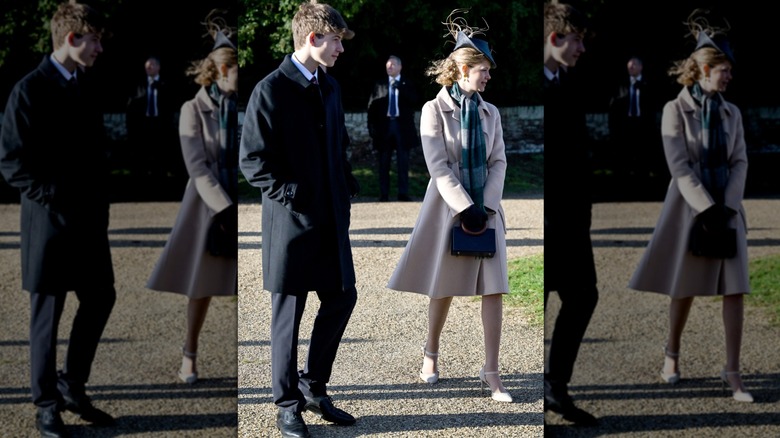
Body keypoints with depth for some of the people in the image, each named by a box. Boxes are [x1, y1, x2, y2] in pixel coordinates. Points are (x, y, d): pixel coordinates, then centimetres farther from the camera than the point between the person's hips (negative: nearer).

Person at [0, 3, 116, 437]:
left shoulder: (88, 87, 10)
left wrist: (100, 200, 8)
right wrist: (53, 199, -15)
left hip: (90, 220, 7)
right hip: (50, 221, -7)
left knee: (100, 299, 11)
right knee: (47, 315, 3)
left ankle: (72, 386, 27)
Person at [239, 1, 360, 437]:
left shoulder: (330, 87, 11)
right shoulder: (270, 90, -11)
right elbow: (252, 160, -12)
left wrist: (348, 186, 9)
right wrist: (288, 196, -15)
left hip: (331, 220, 7)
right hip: (292, 221, -7)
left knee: (342, 299, 10)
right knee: (288, 314, 3)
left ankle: (314, 387, 27)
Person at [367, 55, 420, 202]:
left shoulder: (407, 84, 8)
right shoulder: (379, 85, 7)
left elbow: (414, 101, -8)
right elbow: (372, 106, 3)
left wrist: (400, 87, -14)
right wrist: (372, 128, -5)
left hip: (402, 125, 0)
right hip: (384, 125, 1)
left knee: (403, 161, 1)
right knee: (384, 162, 3)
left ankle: (403, 193, 4)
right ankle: (384, 193, 7)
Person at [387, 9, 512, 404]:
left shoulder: (490, 113, 10)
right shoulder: (434, 110, -3)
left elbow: (498, 162, 5)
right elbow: (438, 166, -9)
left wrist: (487, 207, -8)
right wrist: (466, 208, -16)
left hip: (486, 209, 3)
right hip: (448, 208, -3)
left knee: (494, 288, -5)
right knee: (444, 288, 7)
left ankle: (491, 371, -1)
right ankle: (431, 354, 29)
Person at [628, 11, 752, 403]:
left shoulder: (731, 113, 8)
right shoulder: (675, 110, -4)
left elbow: (740, 162, 4)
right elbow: (679, 165, -11)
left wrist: (728, 205, -10)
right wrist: (706, 208, -17)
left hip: (727, 208, 3)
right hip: (690, 206, -3)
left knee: (734, 289, -5)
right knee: (685, 289, 7)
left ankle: (733, 373, -2)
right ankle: (672, 353, 30)